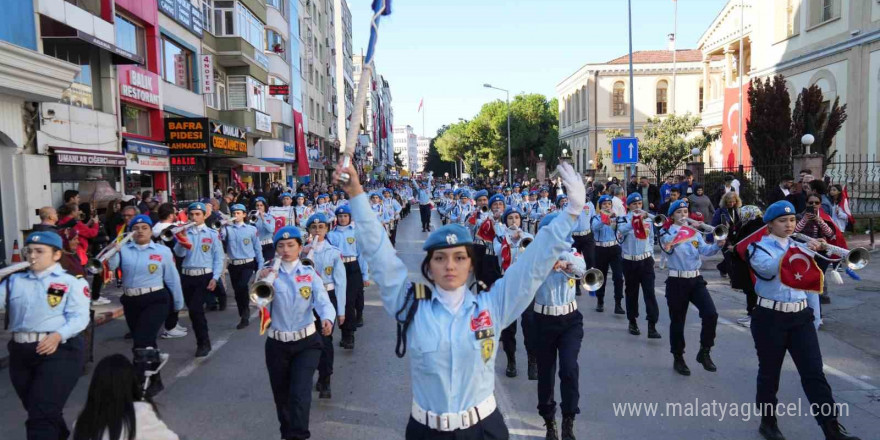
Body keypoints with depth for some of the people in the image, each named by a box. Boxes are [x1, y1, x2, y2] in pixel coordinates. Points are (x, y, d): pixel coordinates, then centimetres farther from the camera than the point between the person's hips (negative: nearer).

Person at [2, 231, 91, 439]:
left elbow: (79, 317, -11)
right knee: (35, 411, 20)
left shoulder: (72, 281, -3)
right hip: (20, 352, 6)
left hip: (60, 351, -6)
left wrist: (58, 335, -26)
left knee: (42, 416, -8)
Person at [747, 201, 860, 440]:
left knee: (814, 372, -1)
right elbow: (769, 267, -29)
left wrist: (814, 317, 13)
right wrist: (802, 251, -40)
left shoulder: (800, 246, 12)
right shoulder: (759, 247, -5)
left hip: (801, 317, 4)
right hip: (770, 318, -4)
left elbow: (810, 283, 16)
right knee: (769, 373, 7)